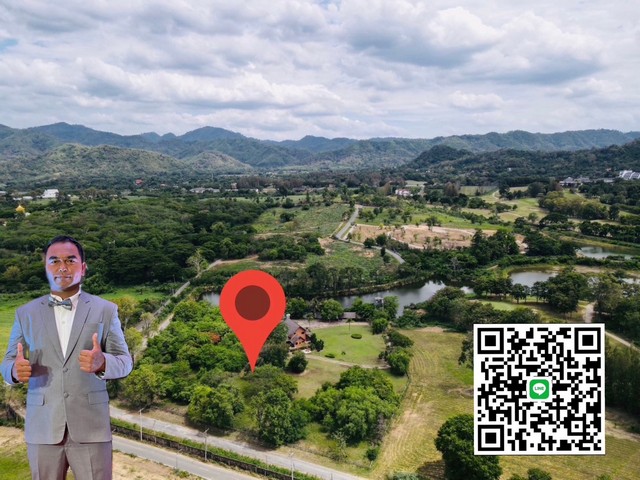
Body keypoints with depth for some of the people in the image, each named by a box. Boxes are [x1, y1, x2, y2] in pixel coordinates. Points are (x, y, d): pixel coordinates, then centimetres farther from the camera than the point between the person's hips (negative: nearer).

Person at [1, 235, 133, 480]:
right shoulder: (26, 313, 6)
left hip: (91, 425, -1)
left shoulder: (105, 310, 0)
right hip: (42, 427, 2)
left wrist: (102, 363, -23)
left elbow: (125, 361, -1)